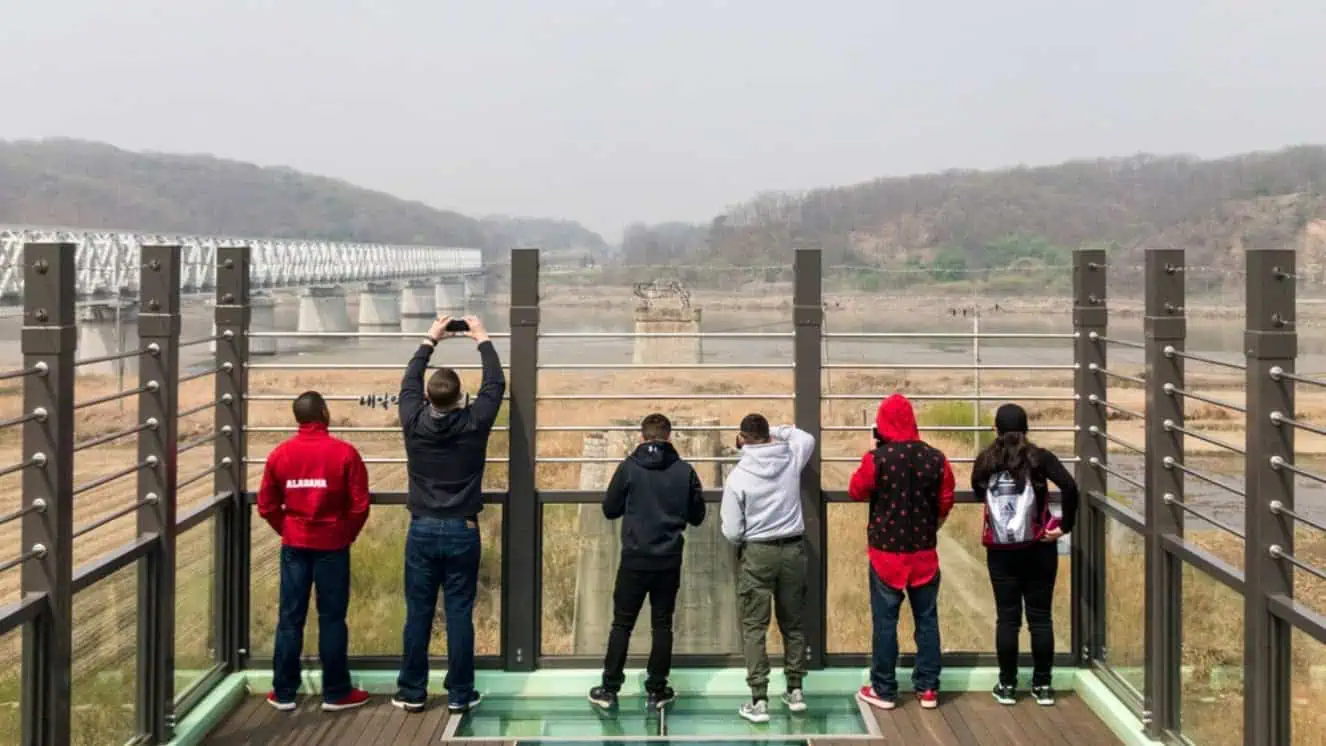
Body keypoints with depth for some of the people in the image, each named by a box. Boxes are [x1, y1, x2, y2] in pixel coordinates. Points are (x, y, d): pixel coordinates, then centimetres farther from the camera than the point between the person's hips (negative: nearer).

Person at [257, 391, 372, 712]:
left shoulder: (280, 454, -1)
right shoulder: (344, 453, -10)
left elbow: (266, 506, 2)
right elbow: (360, 505, -9)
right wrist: (348, 534, 7)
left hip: (294, 545, 3)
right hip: (332, 544, -3)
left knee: (290, 618, 8)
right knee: (332, 619, 5)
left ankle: (283, 693, 13)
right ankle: (336, 693, 11)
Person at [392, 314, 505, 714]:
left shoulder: (414, 423, -6)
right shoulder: (474, 424, -10)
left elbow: (408, 384, 12)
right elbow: (495, 384, 4)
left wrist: (430, 340, 22)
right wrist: (483, 339, 16)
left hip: (422, 530, 1)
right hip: (462, 531, -1)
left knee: (418, 614, 6)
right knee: (459, 614, 3)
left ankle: (412, 692, 12)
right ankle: (460, 693, 7)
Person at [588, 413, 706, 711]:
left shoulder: (629, 468, -7)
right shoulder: (685, 471, -3)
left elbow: (610, 510, 1)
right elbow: (697, 516, 5)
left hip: (635, 558, -1)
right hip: (669, 560, 1)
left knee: (622, 624, 7)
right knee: (662, 624, 10)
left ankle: (610, 688, 9)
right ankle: (657, 689, 13)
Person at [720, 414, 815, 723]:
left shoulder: (738, 477, -12)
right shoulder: (791, 459, -3)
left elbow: (732, 532, -10)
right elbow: (807, 438, 22)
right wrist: (778, 431, 19)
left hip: (757, 553, -3)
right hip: (793, 549, 4)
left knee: (754, 628, 3)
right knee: (793, 624, 16)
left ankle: (759, 700, -2)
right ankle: (795, 691, 21)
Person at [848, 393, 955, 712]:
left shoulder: (877, 458, -15)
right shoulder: (935, 458, -5)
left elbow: (857, 491, 0)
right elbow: (946, 502, 5)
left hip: (886, 551, -3)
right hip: (924, 552, 3)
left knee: (885, 621, 6)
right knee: (927, 619, 11)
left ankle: (883, 691, 11)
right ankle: (928, 689, 16)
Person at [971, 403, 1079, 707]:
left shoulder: (985, 461, 1)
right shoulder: (1038, 457, -7)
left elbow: (978, 491, 17)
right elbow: (1069, 486, -19)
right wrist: (1065, 525, -10)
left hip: (1000, 552, 1)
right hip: (1038, 550, -1)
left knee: (1007, 618, 8)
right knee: (1040, 617, 7)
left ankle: (1007, 685, 12)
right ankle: (1042, 685, 12)